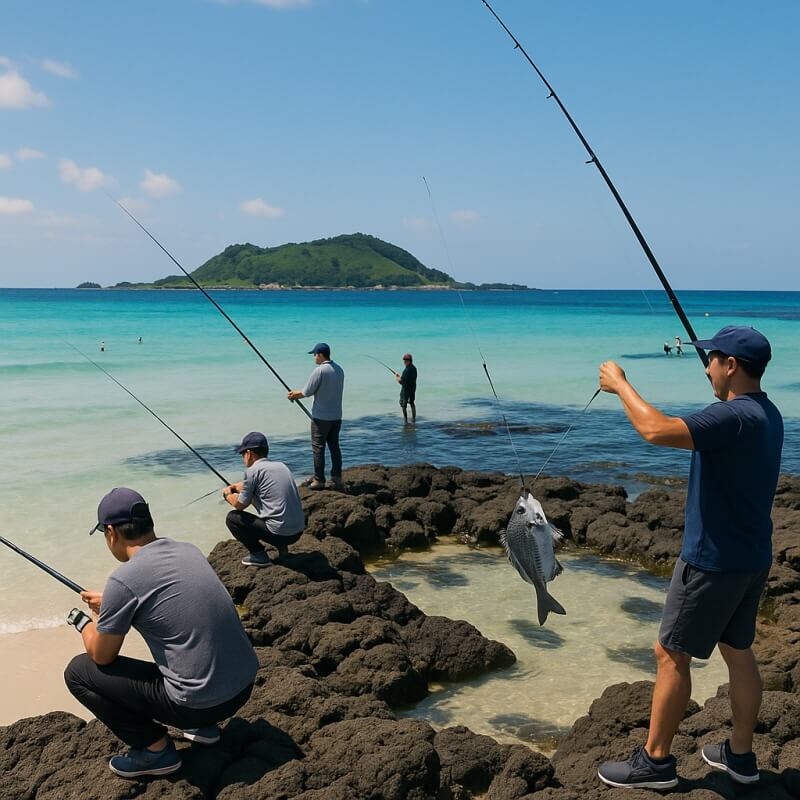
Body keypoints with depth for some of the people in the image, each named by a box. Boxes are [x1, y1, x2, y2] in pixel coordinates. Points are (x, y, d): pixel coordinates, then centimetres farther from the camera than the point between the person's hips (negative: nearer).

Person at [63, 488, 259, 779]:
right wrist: (108, 604, 34)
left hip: (201, 702, -7)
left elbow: (101, 656, -1)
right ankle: (201, 725, 27)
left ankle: (155, 748, 9)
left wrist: (84, 622, 19)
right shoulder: (188, 550, 6)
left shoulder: (123, 580, -15)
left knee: (78, 672, 6)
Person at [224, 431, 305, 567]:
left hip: (280, 533, -7)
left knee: (232, 518, 8)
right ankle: (282, 547, 17)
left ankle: (259, 555, 5)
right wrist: (237, 486, 28)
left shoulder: (252, 470, -7)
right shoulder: (281, 466, 13)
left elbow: (240, 505, 1)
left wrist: (227, 495, 20)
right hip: (298, 531, 7)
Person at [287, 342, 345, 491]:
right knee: (334, 446, 12)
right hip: (336, 416, 7)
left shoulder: (320, 371, -17)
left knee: (318, 447, 2)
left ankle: (319, 480, 7)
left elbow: (308, 392, -14)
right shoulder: (339, 369, 8)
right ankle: (337, 480, 12)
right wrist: (299, 393, 18)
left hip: (321, 417, -7)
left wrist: (295, 394, 8)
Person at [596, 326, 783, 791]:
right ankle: (741, 755, 30)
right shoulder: (766, 414, 6)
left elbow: (657, 431, -35)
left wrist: (620, 384, -22)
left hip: (714, 561, -9)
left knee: (671, 654, 2)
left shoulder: (735, 417, -25)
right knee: (738, 650, 18)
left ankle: (656, 761, 12)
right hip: (752, 558, 10)